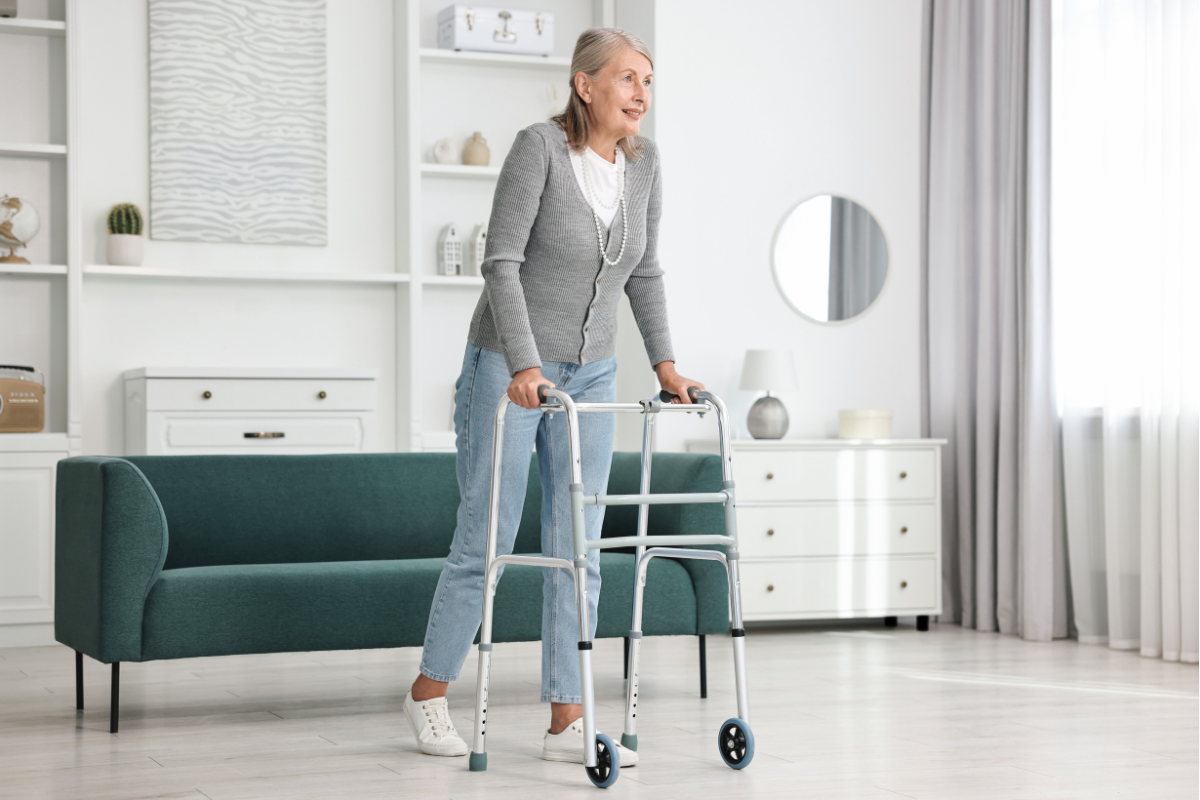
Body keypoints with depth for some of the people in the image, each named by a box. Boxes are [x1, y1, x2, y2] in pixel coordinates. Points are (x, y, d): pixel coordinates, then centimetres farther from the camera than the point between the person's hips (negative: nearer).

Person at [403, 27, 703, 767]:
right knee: (487, 540, 1)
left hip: (590, 375, 6)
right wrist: (526, 365, -28)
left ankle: (567, 723, 8)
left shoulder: (644, 163, 1)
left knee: (578, 551, 3)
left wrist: (666, 364, 1)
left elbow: (645, 273, 9)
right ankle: (430, 692, 21)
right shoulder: (540, 147, -16)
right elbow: (502, 262, -20)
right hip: (507, 367, -5)